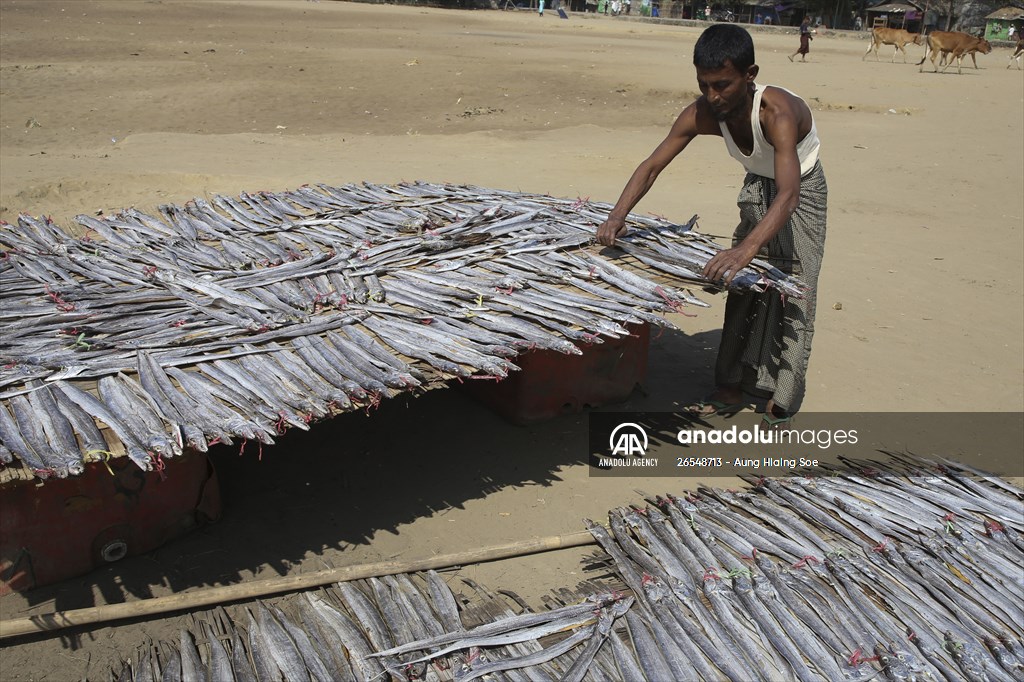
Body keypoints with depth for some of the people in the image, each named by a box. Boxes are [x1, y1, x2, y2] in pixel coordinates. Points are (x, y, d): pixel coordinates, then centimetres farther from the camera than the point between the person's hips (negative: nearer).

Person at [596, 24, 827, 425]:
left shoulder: (777, 112, -41)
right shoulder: (701, 114, -25)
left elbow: (788, 194, -52)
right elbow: (652, 166, -23)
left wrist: (745, 249, -67)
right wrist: (617, 216, -39)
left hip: (801, 192, -5)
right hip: (757, 187, 5)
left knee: (791, 292, -7)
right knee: (742, 287, 6)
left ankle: (781, 400, 3)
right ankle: (731, 389, 14)